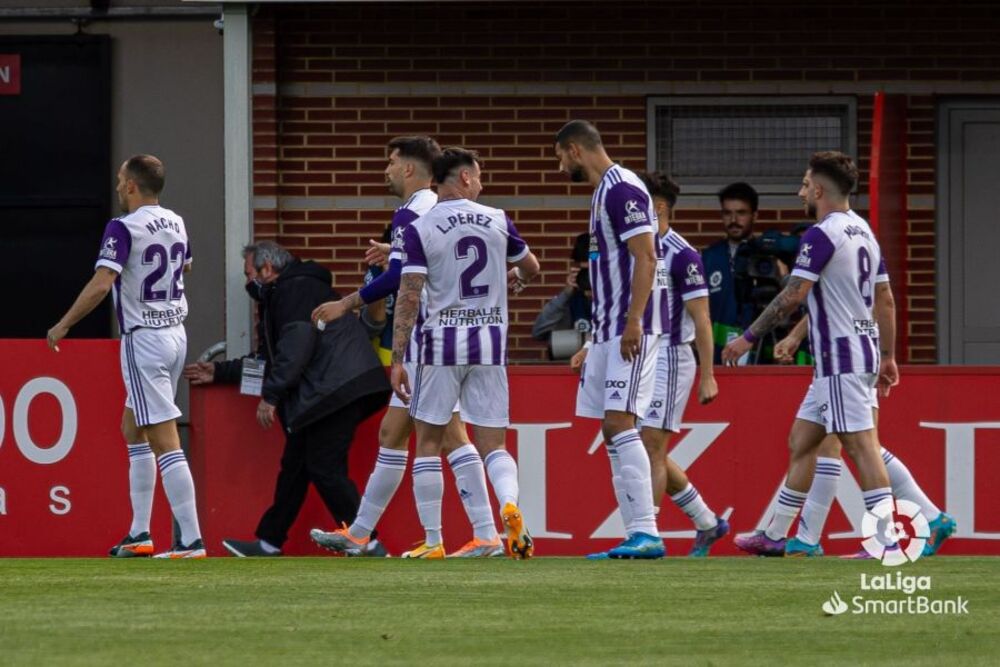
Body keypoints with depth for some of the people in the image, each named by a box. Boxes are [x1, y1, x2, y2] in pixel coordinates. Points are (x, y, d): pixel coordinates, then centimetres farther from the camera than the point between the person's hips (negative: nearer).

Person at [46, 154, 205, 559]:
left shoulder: (124, 228, -15)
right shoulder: (176, 223, 9)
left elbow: (101, 284, -25)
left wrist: (64, 325, -14)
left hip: (144, 340, -8)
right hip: (176, 335, 8)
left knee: (165, 443, -10)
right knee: (133, 430, 20)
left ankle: (191, 540, -15)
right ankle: (140, 534, 20)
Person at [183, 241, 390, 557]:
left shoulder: (296, 289, -6)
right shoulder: (282, 295, 28)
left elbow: (298, 345, -19)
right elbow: (270, 361, 35)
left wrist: (270, 395, -18)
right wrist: (219, 372, 36)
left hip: (338, 387, -11)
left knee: (324, 468, -12)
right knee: (294, 465, 12)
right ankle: (268, 544, 17)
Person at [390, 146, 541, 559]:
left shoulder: (419, 230, -6)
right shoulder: (497, 221, 3)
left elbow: (409, 297, -11)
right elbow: (531, 268, 19)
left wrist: (397, 359, -8)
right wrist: (513, 278, 43)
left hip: (442, 342, -2)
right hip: (490, 342, 2)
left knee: (428, 442, 10)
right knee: (493, 445, 6)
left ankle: (432, 541, 8)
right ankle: (510, 505, -23)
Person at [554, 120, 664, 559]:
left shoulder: (622, 189, -12)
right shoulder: (604, 191, 19)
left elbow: (645, 258, -19)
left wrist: (632, 322, -25)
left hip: (628, 330, -10)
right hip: (607, 330, 10)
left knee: (620, 424, -16)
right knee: (612, 430, 7)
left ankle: (647, 534, -19)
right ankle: (636, 535, 7)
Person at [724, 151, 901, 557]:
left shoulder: (822, 236, -14)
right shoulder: (864, 232, 14)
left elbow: (793, 296, -18)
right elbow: (885, 300, 17)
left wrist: (749, 338, -12)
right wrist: (887, 357, 22)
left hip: (840, 358, -9)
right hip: (863, 351, 9)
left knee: (861, 446, -11)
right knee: (801, 443, 14)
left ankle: (887, 543, -15)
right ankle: (775, 536, 19)